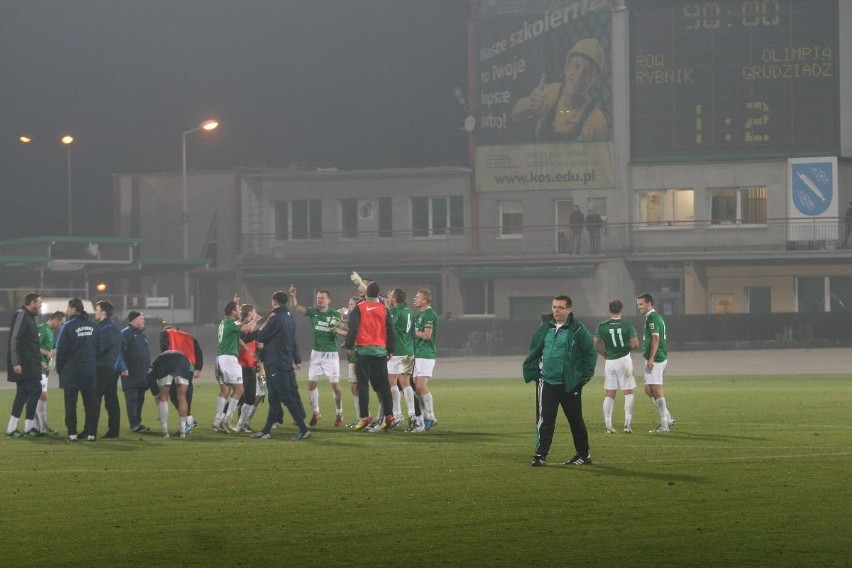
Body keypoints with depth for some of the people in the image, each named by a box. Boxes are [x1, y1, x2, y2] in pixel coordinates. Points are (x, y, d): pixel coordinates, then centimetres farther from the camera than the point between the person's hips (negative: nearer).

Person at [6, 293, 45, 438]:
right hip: (23, 364, -10)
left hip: (30, 364, 10)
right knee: (35, 390, -9)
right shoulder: (21, 315, -12)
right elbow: (14, 340, -18)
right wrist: (15, 362, -23)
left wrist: (39, 360, 20)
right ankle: (29, 427, -4)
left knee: (23, 393, 9)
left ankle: (12, 428, 10)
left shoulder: (29, 317, 18)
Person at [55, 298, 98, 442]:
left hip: (72, 370, -4)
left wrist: (59, 368, 2)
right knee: (90, 402, 7)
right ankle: (91, 433, 5)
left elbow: (61, 349, -10)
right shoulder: (92, 326, 5)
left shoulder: (68, 326, -11)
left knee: (70, 403, 1)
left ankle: (72, 434, -2)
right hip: (90, 369, 4)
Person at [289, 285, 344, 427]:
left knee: (335, 384, -5)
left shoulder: (335, 314, -5)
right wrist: (292, 296, -24)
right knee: (311, 384, 1)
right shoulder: (313, 312, 1)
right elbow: (295, 308, -6)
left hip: (331, 354, -3)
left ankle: (339, 413, 8)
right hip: (316, 353, 3)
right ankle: (315, 412, 16)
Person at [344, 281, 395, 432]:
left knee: (363, 384, -1)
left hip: (363, 350, -3)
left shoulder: (359, 308, -3)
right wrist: (391, 349, 15)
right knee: (382, 384, 6)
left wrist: (348, 345, 3)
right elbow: (390, 330, 7)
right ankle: (388, 415, -2)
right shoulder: (384, 309, 5)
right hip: (381, 350, 3)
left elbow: (353, 328, -7)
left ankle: (364, 416, -9)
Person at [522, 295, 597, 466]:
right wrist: (533, 372, 7)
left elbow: (591, 353, -3)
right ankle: (540, 455, -5)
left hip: (570, 384, -3)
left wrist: (584, 376, -6)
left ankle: (583, 454, 23)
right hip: (547, 382, 3)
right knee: (545, 420, -6)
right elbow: (534, 352, 16)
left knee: (576, 420, 10)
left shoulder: (578, 330, -6)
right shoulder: (544, 329, 6)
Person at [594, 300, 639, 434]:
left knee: (609, 393, 9)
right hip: (624, 360, -2)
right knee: (628, 392, 6)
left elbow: (595, 343, 2)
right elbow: (635, 344, -12)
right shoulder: (627, 325, -7)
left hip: (609, 362, 2)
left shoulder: (602, 326, -1)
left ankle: (607, 425, 7)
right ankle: (627, 424, -2)